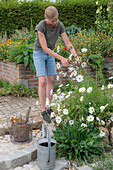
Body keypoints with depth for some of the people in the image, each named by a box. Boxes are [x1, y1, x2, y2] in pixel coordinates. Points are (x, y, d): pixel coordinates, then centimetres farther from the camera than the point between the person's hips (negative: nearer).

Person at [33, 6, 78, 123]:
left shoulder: (60, 25, -12)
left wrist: (76, 56, -30)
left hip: (50, 53, 5)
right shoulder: (41, 26, -28)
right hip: (39, 53, -5)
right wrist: (61, 59, -34)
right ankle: (43, 110, -4)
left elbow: (68, 43, -13)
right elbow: (44, 47, -29)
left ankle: (48, 108, 12)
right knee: (42, 82, -13)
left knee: (51, 80, 2)